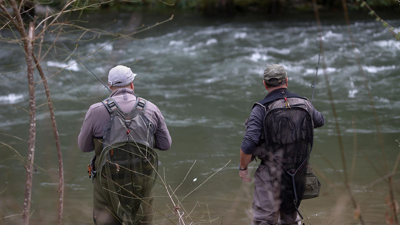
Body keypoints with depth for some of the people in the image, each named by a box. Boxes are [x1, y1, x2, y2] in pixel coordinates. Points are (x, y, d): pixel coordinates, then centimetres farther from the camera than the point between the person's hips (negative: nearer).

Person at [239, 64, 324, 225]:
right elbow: (320, 121, 22)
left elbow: (248, 144, -19)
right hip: (298, 174, 4)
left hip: (271, 175, -4)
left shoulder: (261, 109, -13)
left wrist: (242, 168, -4)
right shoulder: (304, 104, 0)